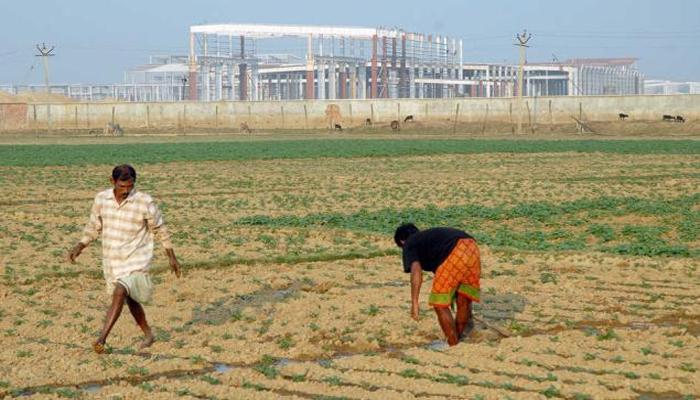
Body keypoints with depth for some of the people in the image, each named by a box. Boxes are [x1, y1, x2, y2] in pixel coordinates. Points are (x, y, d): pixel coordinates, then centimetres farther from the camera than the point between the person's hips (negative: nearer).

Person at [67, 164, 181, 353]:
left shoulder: (145, 202, -15)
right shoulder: (101, 199, -4)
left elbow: (160, 230, -2)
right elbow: (94, 226, 11)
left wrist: (172, 257, 3)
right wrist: (79, 246, -2)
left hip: (135, 261, -5)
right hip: (111, 260, 5)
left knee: (119, 293, -25)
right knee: (130, 299, 18)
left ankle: (101, 339, -27)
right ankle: (148, 334, 38)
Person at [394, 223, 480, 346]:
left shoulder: (409, 244, 16)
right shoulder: (429, 236, 38)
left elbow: (416, 271, -4)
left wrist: (414, 302, -7)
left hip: (455, 254, -8)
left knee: (440, 303, 5)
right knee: (463, 299, 22)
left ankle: (453, 345, 11)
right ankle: (458, 336, 38)